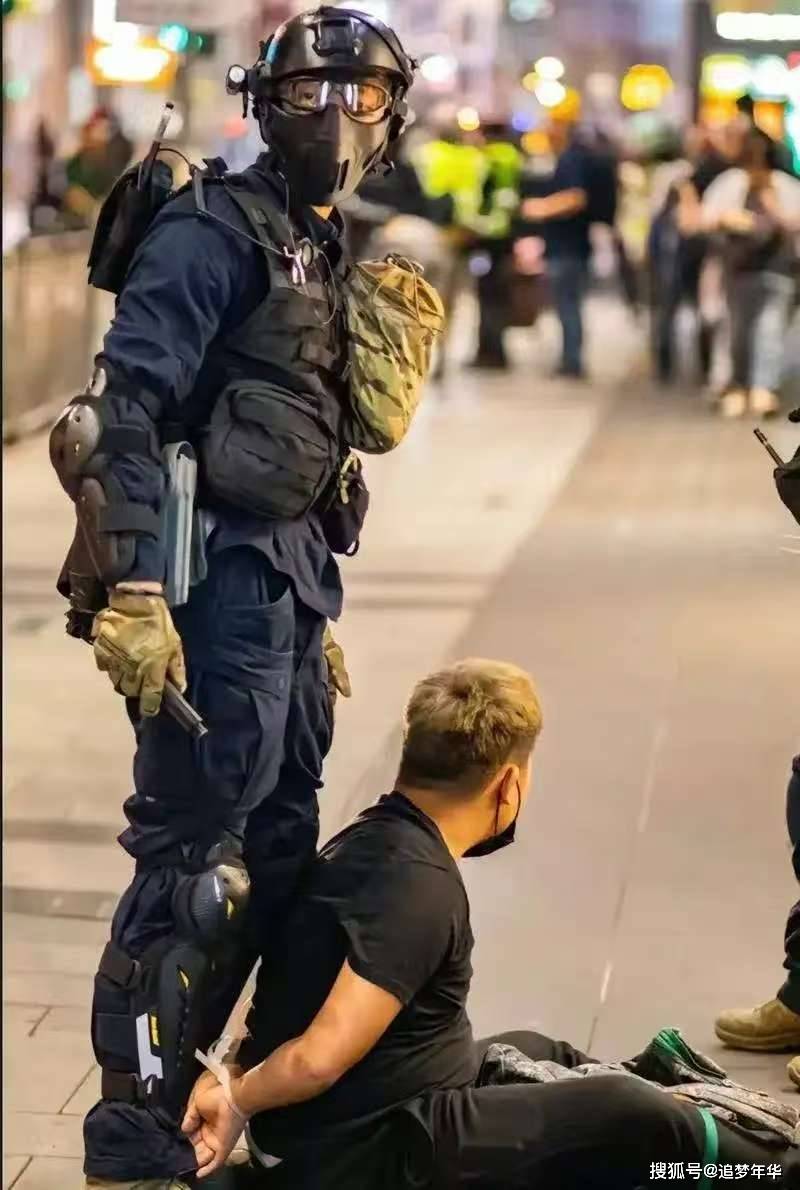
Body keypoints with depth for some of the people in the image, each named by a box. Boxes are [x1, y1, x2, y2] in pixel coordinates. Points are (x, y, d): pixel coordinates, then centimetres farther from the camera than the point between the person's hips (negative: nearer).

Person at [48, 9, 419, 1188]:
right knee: (191, 860, -7)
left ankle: (179, 1083, 29)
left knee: (279, 849, 16)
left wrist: (316, 619, 21)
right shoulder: (217, 228, -10)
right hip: (219, 573, -9)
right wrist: (131, 588, -26)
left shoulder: (324, 250, 17)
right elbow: (125, 406, -19)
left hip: (287, 577, 10)